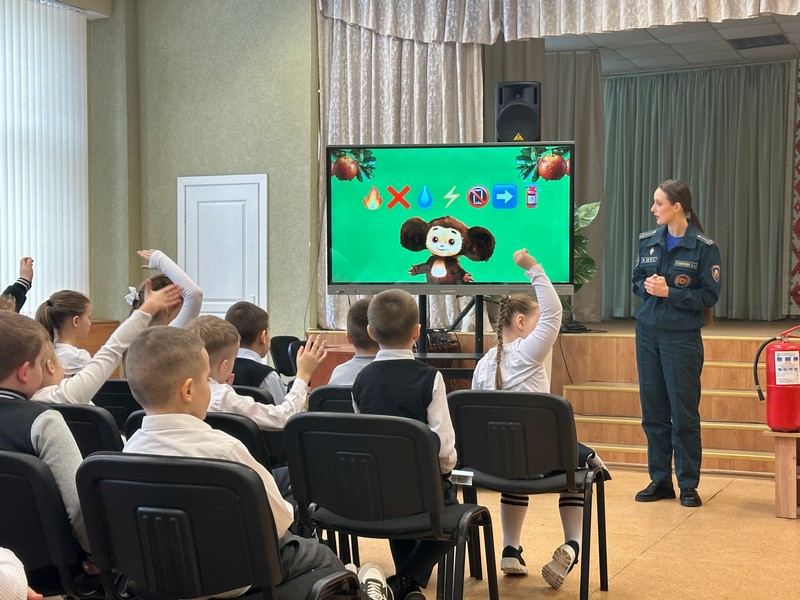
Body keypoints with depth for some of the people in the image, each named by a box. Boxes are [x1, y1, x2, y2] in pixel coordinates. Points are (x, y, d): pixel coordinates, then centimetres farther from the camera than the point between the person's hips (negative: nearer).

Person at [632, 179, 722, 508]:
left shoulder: (703, 246, -7)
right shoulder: (647, 241, 6)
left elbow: (709, 295, -8)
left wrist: (669, 292, -16)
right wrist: (647, 286, -8)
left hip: (682, 337, -4)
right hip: (648, 333, 4)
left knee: (684, 414, -1)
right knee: (653, 411, 7)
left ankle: (688, 485, 10)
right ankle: (659, 480, 17)